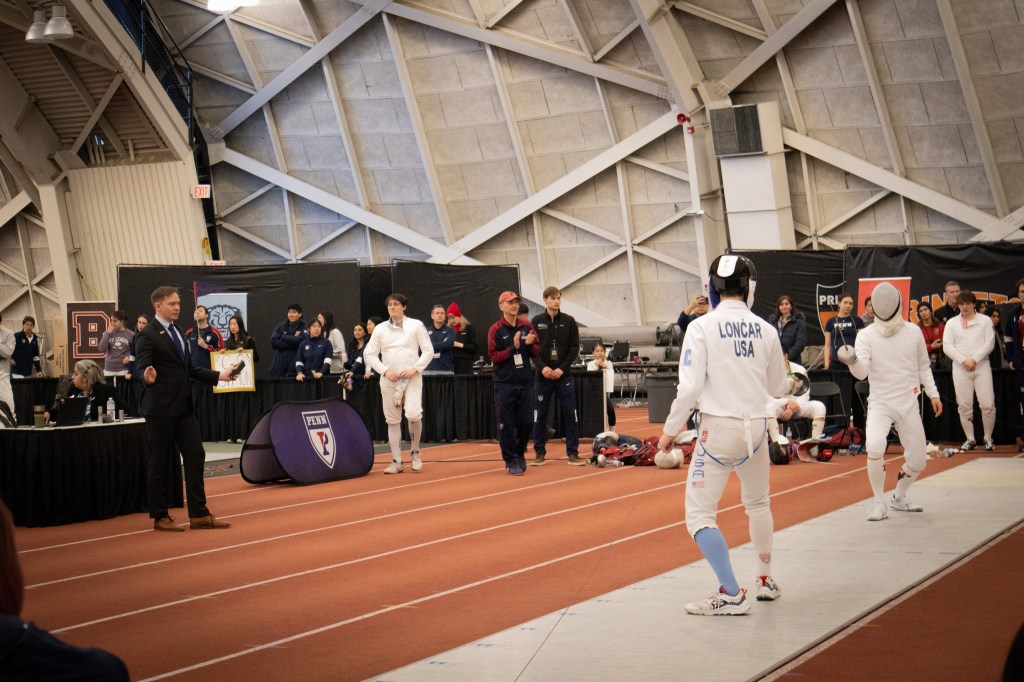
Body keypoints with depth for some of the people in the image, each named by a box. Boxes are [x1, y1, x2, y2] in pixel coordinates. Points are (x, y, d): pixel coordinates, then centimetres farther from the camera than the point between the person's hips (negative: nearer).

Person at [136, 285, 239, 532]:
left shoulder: (178, 332, 16)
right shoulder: (147, 335, -9)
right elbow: (142, 368, -17)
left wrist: (219, 376, 16)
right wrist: (149, 377, -39)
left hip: (183, 406, 8)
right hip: (160, 408, -8)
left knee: (195, 456, 4)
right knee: (161, 462, 0)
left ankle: (198, 514, 9)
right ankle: (160, 517, 10)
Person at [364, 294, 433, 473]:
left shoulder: (416, 325, 2)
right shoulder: (380, 329, 8)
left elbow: (428, 351, 2)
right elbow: (369, 354, 7)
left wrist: (415, 369, -10)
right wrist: (385, 370, -6)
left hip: (412, 377, -3)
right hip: (389, 379, 3)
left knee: (413, 414, -18)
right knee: (392, 420, 4)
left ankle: (415, 452, 5)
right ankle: (396, 462, 9)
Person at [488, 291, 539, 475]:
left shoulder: (527, 327, 9)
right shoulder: (495, 330, -2)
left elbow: (537, 352, 12)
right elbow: (493, 356, -8)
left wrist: (530, 344, -9)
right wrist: (513, 347, -17)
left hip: (525, 383, 4)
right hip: (504, 384, -4)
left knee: (525, 423, 7)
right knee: (506, 425, -2)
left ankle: (520, 455, 27)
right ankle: (511, 461, 5)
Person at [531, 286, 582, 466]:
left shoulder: (569, 321, 4)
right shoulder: (536, 322, 3)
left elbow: (574, 348, 1)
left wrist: (562, 368, -10)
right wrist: (542, 367, -13)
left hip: (564, 376, 0)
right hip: (542, 376, 0)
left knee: (570, 414, -1)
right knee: (540, 416, 5)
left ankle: (573, 453, 5)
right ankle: (539, 453, 14)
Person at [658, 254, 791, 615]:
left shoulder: (702, 327, -9)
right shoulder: (765, 330, 3)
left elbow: (690, 388, -15)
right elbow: (777, 388, 14)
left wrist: (669, 430, -4)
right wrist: (786, 376, 37)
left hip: (719, 429, -5)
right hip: (756, 427, 5)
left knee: (699, 515, -1)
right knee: (757, 503, 27)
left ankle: (731, 594, -11)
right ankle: (766, 581, 35)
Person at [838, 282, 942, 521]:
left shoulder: (913, 332, -1)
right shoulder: (866, 336, -10)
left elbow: (923, 366, 14)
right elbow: (862, 373, -24)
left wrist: (933, 393, 8)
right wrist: (852, 361, -44)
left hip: (909, 404, 3)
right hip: (880, 404, -3)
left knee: (918, 461, 6)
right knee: (875, 447, -29)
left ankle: (898, 497, 36)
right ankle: (879, 502, -10)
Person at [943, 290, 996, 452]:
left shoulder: (985, 320, 5)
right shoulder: (952, 323, 8)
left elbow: (989, 343, -3)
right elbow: (947, 346, 0)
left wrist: (974, 359, -12)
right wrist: (963, 360, -11)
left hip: (981, 366, -1)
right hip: (960, 368, 1)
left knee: (987, 404, -6)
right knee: (964, 406, 2)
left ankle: (988, 438, 7)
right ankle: (970, 440, 11)